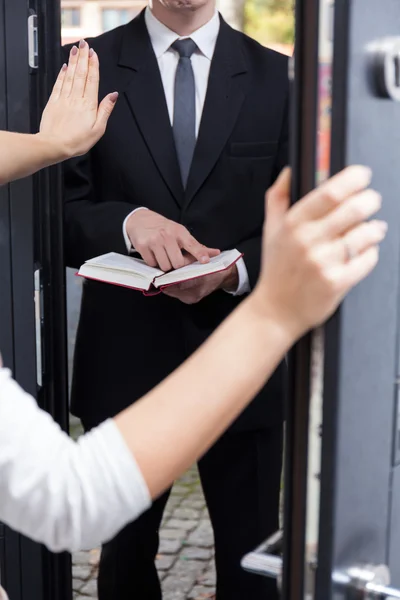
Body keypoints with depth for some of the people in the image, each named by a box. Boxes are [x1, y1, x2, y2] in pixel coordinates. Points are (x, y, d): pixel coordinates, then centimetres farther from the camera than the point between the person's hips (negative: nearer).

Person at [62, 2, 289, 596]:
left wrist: (237, 268, -18)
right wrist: (128, 222, -22)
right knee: (126, 549, 17)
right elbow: (60, 211, -2)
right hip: (126, 353, 0)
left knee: (252, 552, 9)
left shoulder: (277, 77, 4)